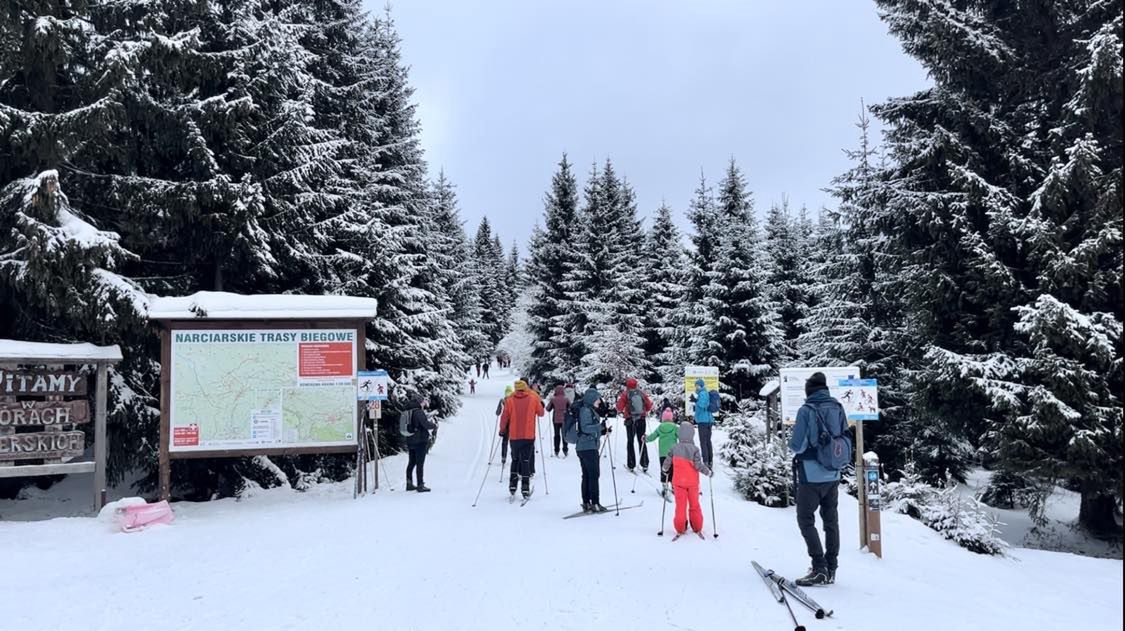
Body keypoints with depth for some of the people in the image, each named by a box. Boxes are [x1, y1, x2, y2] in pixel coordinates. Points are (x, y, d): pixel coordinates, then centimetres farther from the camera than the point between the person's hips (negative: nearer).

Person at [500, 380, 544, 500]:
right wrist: (540, 404, 29)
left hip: (514, 436, 1)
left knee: (515, 460, 18)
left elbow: (504, 417, -1)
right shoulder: (533, 399, -2)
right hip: (529, 436, -1)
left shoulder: (510, 400, -3)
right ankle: (525, 488, -6)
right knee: (525, 461, 2)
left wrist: (502, 429, 14)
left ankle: (512, 485, 15)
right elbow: (541, 413, 9)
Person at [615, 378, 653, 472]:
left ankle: (631, 465, 6)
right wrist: (646, 412, 24)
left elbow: (620, 406, -10)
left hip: (630, 420, -2)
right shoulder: (642, 393, 1)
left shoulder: (625, 393, -6)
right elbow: (649, 405, 5)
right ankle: (644, 464, 5)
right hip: (641, 419, 2)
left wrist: (620, 411, 12)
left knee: (630, 442, 7)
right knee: (642, 441, 9)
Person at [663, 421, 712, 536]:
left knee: (680, 505, 8)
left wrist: (664, 468, 21)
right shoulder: (694, 449, -14)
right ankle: (697, 528, 22)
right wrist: (708, 472, 0)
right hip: (692, 481, -1)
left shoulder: (674, 448, -7)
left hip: (678, 481, 1)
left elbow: (667, 462, -1)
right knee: (694, 504, 14)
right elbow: (698, 465, -17)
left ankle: (680, 528, 12)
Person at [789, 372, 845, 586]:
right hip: (833, 475, 6)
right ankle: (830, 569, 19)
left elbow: (797, 445, -16)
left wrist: (794, 445, 6)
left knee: (806, 520, 2)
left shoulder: (807, 410, -15)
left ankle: (819, 568, -6)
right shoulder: (838, 408, 2)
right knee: (831, 520, 14)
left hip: (812, 475, -6)